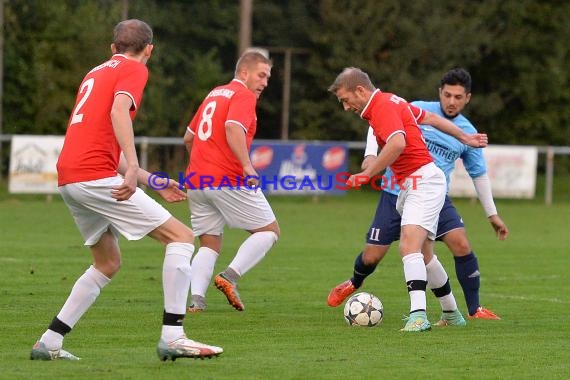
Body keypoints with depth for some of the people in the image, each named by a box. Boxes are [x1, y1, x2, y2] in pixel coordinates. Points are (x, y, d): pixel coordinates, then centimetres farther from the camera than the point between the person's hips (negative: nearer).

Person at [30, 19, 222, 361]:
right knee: (182, 237, -5)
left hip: (68, 179, 9)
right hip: (96, 177, -9)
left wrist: (154, 182, 34)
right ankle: (172, 337, -14)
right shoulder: (135, 70, 2)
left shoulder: (96, 73, 28)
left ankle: (50, 343, 18)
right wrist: (132, 168, -31)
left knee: (109, 263, 23)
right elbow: (119, 110, -20)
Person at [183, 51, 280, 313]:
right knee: (269, 230, 5)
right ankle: (230, 277, -12)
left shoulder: (214, 94, 21)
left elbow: (188, 137, 27)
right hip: (228, 181, -8)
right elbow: (233, 129, -24)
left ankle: (196, 298, -9)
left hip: (196, 182, 8)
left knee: (209, 245, 12)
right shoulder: (244, 95, -5)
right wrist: (247, 166, -32)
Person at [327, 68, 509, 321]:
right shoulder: (419, 110, -7)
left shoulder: (468, 133, 4)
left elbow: (479, 174, 14)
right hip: (396, 193, -2)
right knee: (371, 257, 0)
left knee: (462, 245, -19)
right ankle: (354, 284, 36)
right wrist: (371, 154, -19)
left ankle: (474, 310, -7)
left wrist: (492, 215, 16)